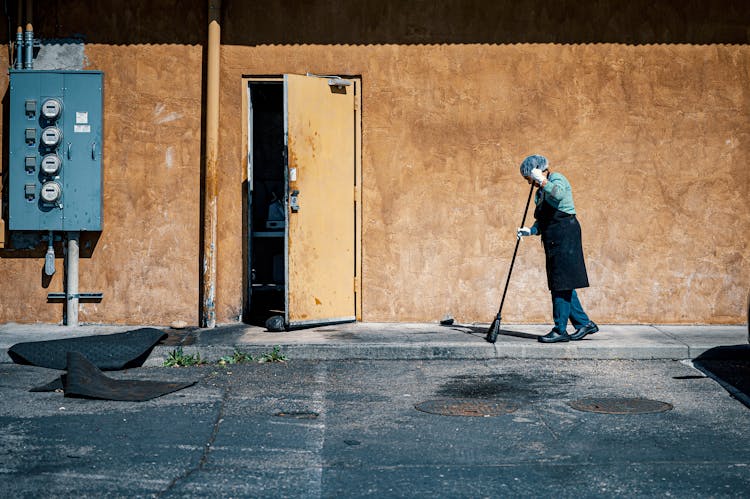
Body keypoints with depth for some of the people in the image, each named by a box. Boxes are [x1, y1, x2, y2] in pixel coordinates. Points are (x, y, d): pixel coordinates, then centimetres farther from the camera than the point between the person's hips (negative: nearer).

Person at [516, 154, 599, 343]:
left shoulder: (557, 179, -5)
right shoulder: (540, 192, 22)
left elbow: (558, 194, -30)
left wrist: (542, 180, -28)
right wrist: (530, 230, 5)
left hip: (564, 234, -10)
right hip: (553, 239, 10)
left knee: (562, 284, -7)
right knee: (561, 284, 9)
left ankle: (560, 330, -4)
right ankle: (584, 323, 16)